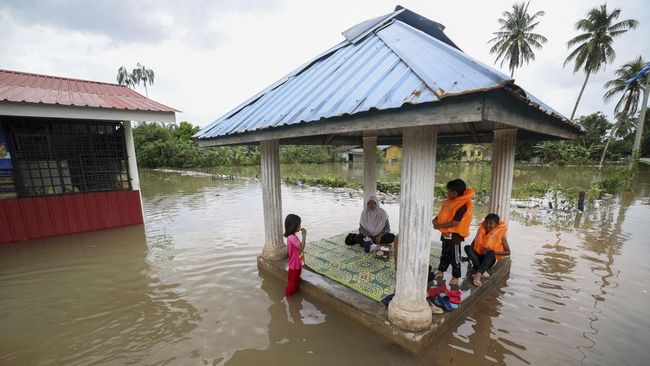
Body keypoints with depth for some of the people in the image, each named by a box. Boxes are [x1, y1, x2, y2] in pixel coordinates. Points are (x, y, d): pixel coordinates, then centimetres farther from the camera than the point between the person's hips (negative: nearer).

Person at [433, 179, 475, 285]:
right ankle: (441, 271, 35)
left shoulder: (462, 205, -23)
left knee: (454, 256, 6)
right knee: (444, 254, 21)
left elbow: (455, 222, -27)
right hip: (446, 233, 9)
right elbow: (443, 212, 16)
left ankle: (455, 276, 20)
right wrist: (436, 218, -2)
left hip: (454, 235, -9)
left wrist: (440, 226, -23)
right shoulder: (450, 201, 3)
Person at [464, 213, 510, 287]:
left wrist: (493, 251, -20)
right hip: (478, 257, 3)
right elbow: (473, 245, 9)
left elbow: (508, 252, -5)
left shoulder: (500, 235, -5)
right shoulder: (481, 231, 3)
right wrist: (469, 256, -5)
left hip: (490, 260, -3)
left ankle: (478, 274, -43)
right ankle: (482, 272, -34)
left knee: (490, 252, -36)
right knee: (467, 247, -25)